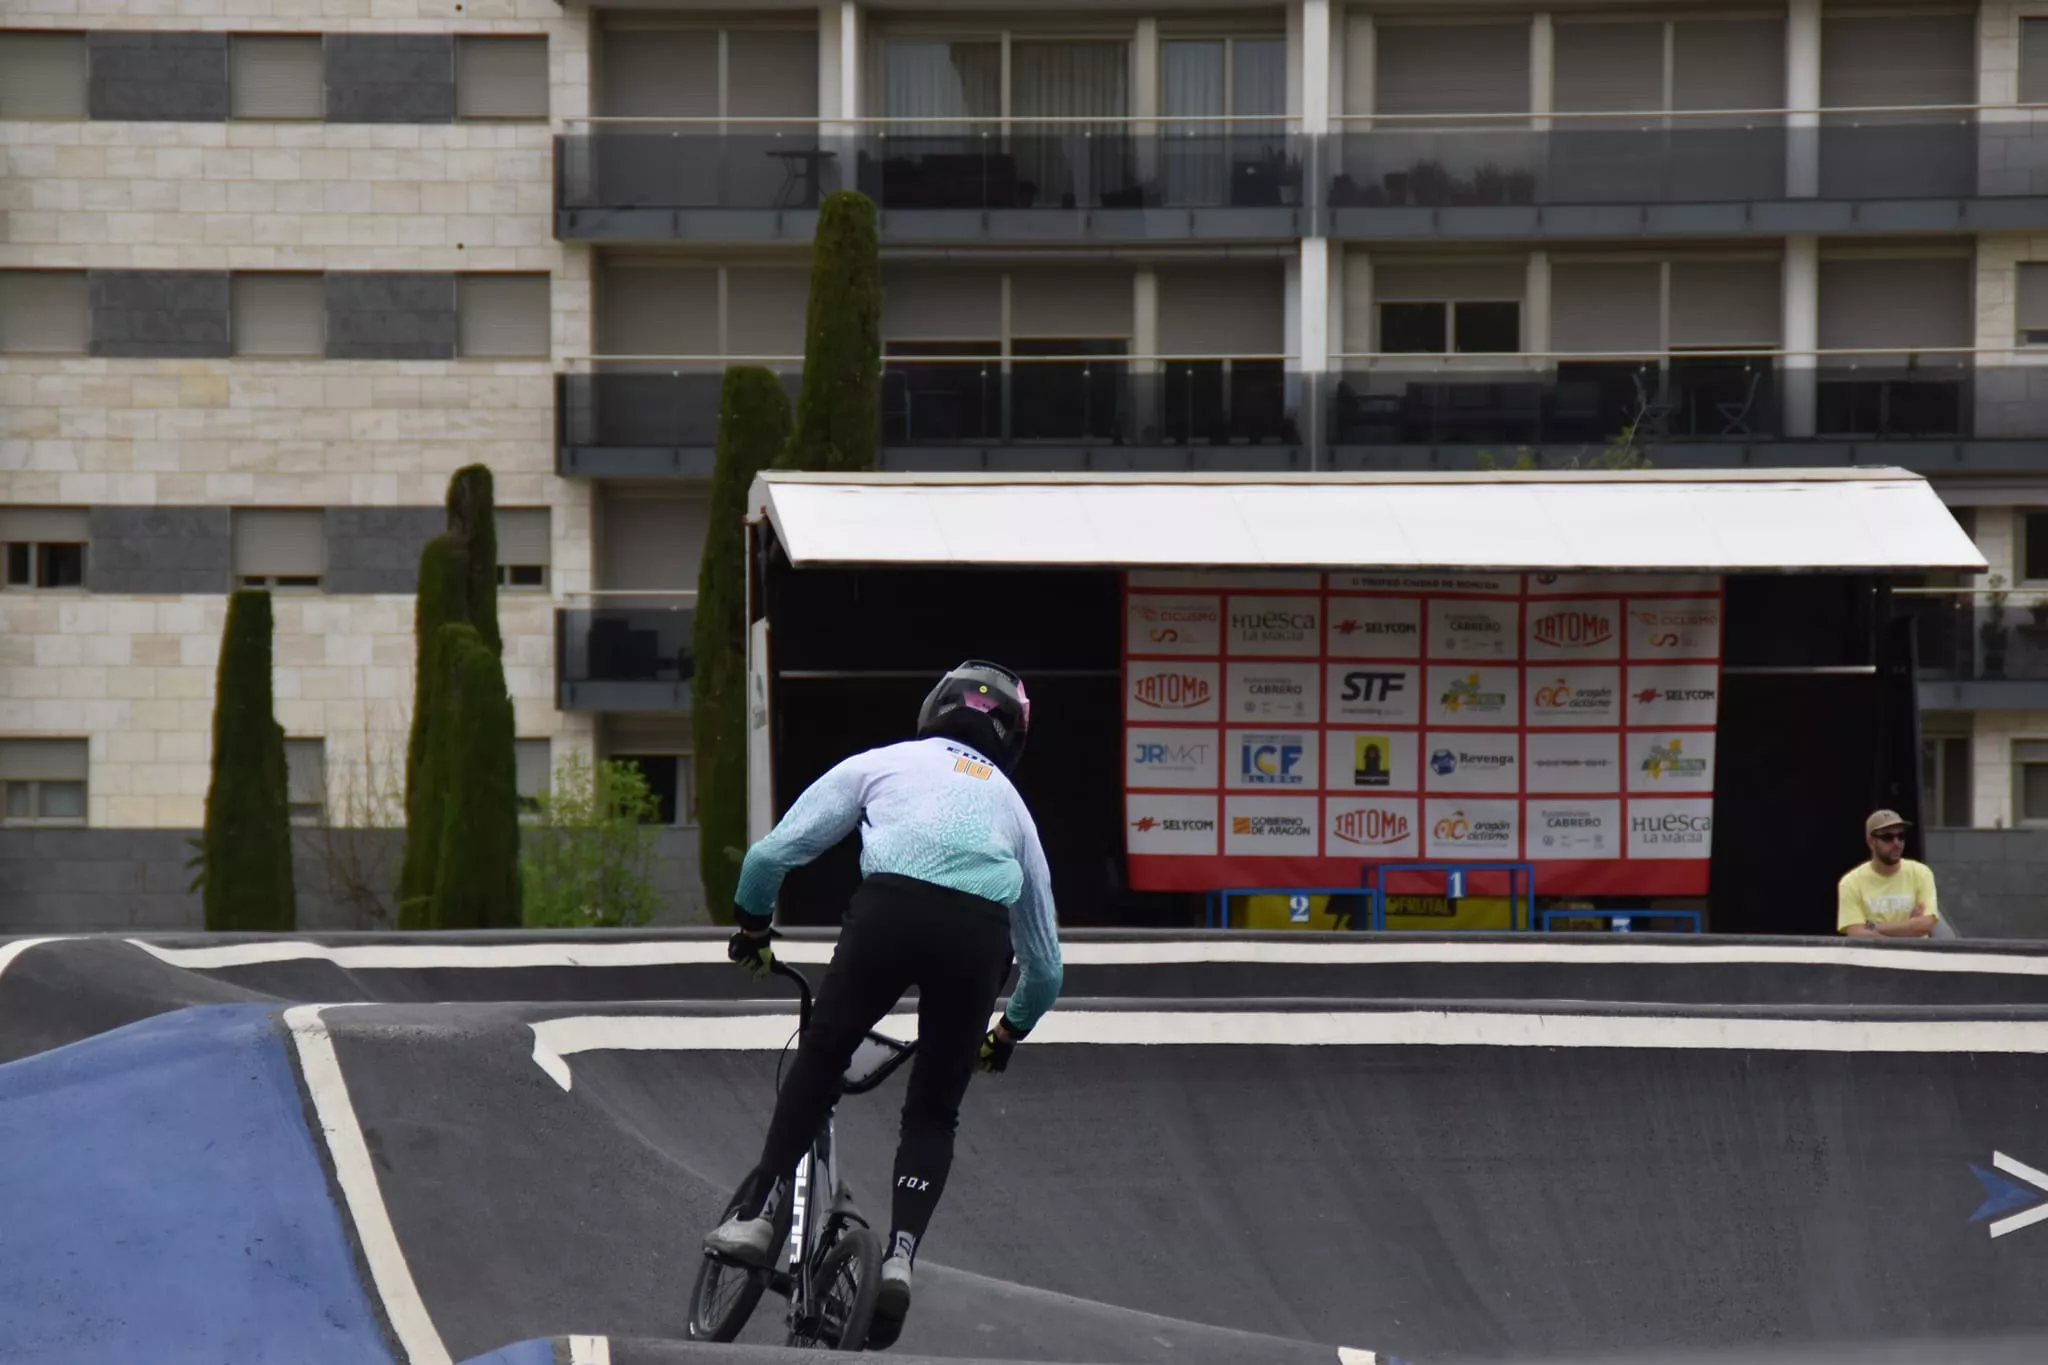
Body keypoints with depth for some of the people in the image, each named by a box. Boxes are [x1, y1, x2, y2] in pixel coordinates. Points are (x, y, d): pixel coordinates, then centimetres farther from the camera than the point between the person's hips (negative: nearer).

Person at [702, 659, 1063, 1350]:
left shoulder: (883, 763, 28)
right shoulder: (1011, 804, 35)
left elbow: (772, 853, 20)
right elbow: (1045, 966, 36)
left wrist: (750, 926, 38)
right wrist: (1009, 1033, 53)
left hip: (891, 906, -2)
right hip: (981, 930, 2)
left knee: (818, 1061, 18)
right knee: (932, 1113, 15)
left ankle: (759, 1214, 10)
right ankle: (901, 1251, -3)